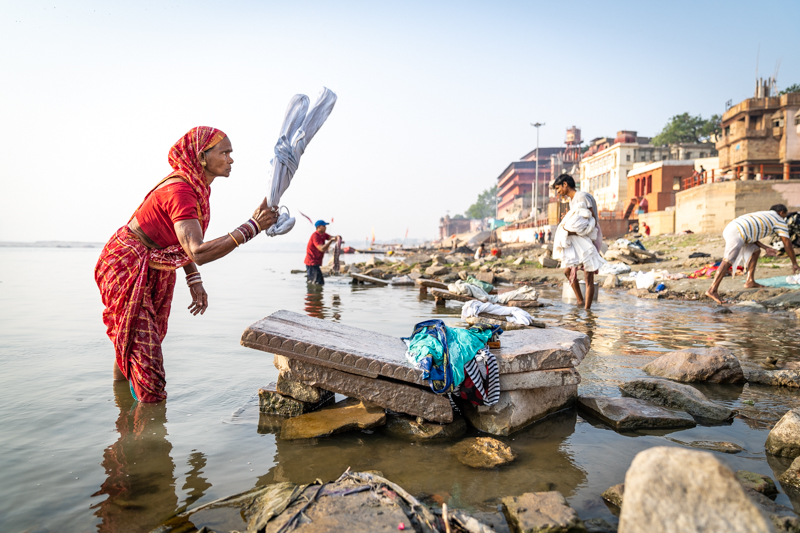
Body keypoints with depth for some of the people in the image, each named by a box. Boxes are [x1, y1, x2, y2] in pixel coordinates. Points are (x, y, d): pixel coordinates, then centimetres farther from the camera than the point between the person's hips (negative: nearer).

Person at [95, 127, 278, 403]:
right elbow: (198, 252, -40)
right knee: (144, 348, -6)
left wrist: (194, 282, 5)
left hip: (154, 272, 9)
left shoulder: (195, 186, 1)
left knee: (130, 343, 20)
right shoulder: (180, 190, -29)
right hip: (127, 268, -9)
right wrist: (252, 227, -41)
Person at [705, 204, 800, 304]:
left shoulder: (761, 215, 37)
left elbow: (750, 235, 32)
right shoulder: (780, 221, 16)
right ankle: (712, 290, -25)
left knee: (755, 251, 22)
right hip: (737, 233, -9)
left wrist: (765, 248, 30)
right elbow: (787, 244, 16)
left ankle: (750, 281, 20)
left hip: (729, 229, 9)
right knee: (728, 261, -16)